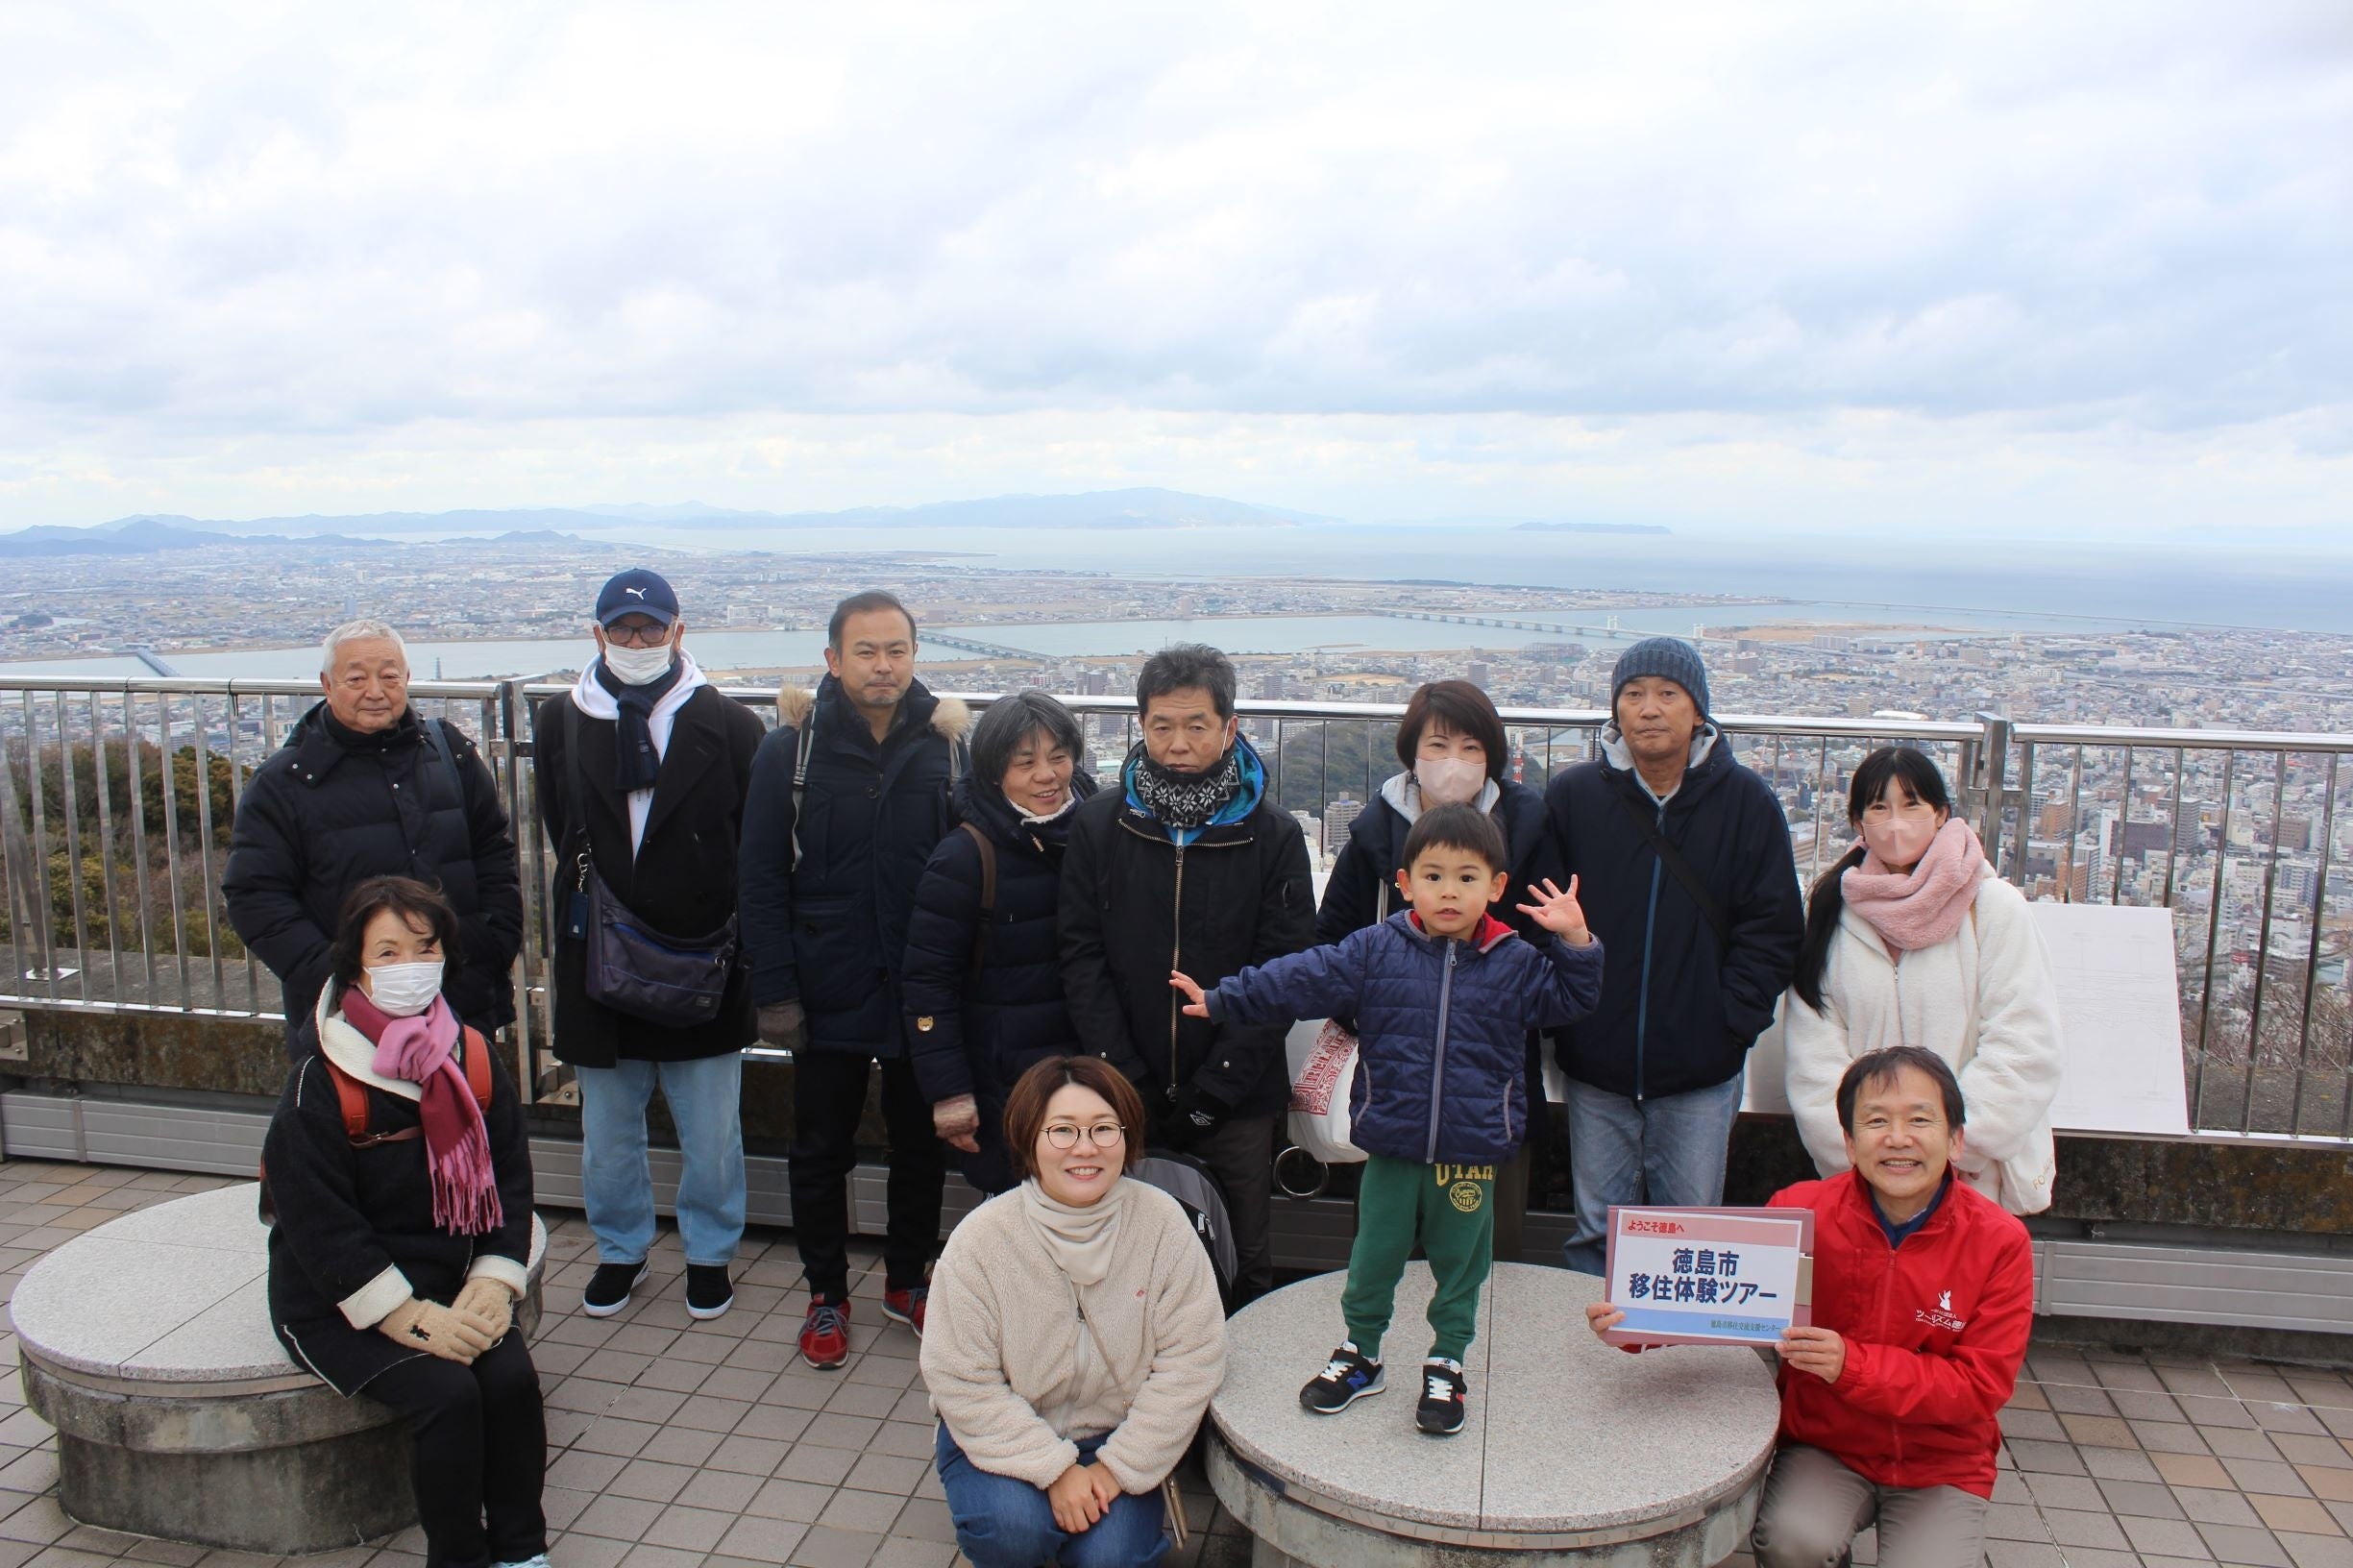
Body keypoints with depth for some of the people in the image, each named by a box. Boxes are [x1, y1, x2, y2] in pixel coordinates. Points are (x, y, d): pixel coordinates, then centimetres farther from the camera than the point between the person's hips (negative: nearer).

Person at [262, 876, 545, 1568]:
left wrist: (493, 1282, -10)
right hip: (336, 1302, -4)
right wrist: (410, 1316, -20)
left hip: (451, 1282, 4)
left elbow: (510, 1181, 5)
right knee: (447, 1393, -25)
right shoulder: (320, 1083, -15)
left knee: (512, 1376, -20)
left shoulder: (476, 1061, 0)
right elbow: (320, 1226, -15)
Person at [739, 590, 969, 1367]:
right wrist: (774, 993, -10)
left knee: (922, 1144, 14)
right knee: (821, 1150, 11)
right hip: (829, 991, -1)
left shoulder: (946, 744, -2)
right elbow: (762, 881, -5)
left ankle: (907, 1280, 34)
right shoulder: (790, 751, -5)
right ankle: (826, 1294, 30)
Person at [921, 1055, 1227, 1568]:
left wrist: (1120, 1466, -13)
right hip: (1007, 1437, -1)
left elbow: (1190, 1361, -12)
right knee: (1014, 1526, -28)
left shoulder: (1162, 1223, -15)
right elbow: (962, 1382, -16)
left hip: (1120, 1438, 1)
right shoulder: (980, 1241, -19)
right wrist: (1054, 1469, -20)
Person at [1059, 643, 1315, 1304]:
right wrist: (1128, 1079, -10)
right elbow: (1083, 959, -2)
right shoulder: (1099, 826, 0)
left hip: (1238, 1100, 0)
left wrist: (1213, 1090, -12)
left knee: (1246, 1260, 10)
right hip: (1125, 1098, 1)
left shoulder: (1274, 836, -3)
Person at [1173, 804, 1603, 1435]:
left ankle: (1446, 1366, 32)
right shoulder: (1375, 950, -4)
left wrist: (1574, 943, -15)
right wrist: (1221, 1000, -10)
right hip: (1391, 1149, 0)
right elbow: (1300, 979, -5)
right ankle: (1359, 1356, 33)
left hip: (1471, 1153, 0)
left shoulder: (1515, 963, -2)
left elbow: (1569, 1000, 1)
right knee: (1372, 1258, 13)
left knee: (1460, 1263, 13)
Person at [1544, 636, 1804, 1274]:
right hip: (1595, 1064, 1)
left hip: (1701, 1074, 0)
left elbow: (1774, 930, 0)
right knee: (1598, 1231, 11)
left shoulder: (1748, 802, -2)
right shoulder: (1573, 795, -1)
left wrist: (1730, 1020, -8)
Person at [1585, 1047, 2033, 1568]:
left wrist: (1851, 1364, -28)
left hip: (1943, 1466, 0)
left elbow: (1983, 1383, -14)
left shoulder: (2000, 1242, -12)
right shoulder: (1803, 1211, -12)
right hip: (1825, 1448, 0)